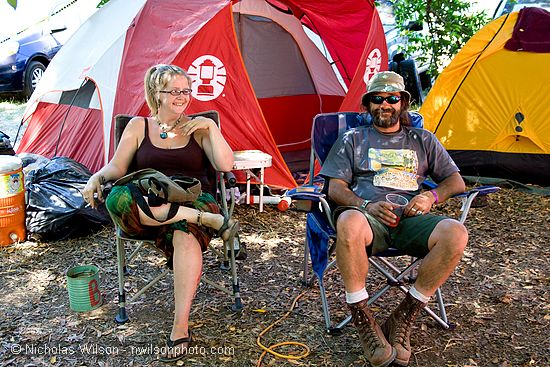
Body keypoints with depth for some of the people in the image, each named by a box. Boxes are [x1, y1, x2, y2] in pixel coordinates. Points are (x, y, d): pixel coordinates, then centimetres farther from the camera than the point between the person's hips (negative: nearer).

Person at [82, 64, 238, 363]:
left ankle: (180, 327, -34)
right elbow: (117, 167, 10)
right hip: (147, 205, 2)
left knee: (185, 235, -39)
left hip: (195, 199, -1)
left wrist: (210, 127, -6)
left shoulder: (198, 127, 13)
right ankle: (208, 220, -32)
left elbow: (225, 165, 1)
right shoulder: (138, 126, 16)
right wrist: (97, 177, -12)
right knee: (117, 199, -35)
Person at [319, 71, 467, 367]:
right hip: (367, 214, -2)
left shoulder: (423, 140, 25)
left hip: (411, 219, 2)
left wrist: (431, 196, -3)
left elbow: (456, 181, 21)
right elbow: (335, 188, 9)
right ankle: (362, 319, -23)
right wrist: (367, 205, -12)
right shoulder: (353, 139, 19)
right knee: (349, 223, -40)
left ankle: (402, 319, -16)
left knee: (455, 234, -31)